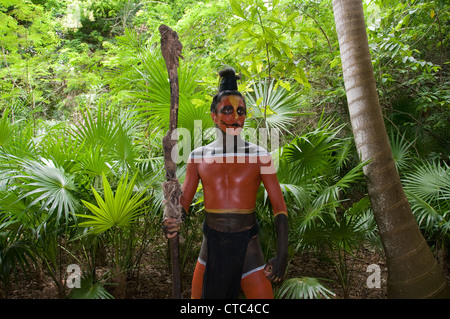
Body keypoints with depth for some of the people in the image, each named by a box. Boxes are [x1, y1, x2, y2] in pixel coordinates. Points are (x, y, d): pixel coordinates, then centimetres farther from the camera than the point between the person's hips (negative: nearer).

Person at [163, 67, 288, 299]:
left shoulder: (259, 156, -5)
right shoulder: (198, 157, 2)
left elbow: (279, 207, -4)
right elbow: (183, 199, 0)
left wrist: (282, 256, -9)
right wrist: (174, 221, -22)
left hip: (248, 248, -1)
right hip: (211, 246, 2)